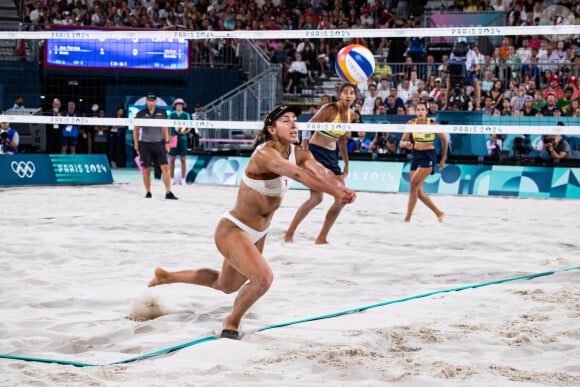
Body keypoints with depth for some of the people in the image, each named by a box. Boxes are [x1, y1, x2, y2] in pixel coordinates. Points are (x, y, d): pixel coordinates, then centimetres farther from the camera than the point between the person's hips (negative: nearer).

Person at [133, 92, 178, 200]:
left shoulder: (162, 113, 7)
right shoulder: (140, 114, 1)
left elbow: (165, 128, 13)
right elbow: (135, 130, 8)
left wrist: (167, 142, 8)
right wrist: (136, 143, 5)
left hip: (158, 143, 1)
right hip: (145, 144, -1)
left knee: (165, 168, -7)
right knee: (146, 170, 2)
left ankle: (168, 193, -6)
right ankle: (148, 192, 15)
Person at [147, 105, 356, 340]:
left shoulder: (299, 154, -5)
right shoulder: (265, 153, -28)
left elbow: (321, 171, -24)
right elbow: (298, 174, -44)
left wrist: (340, 190, -45)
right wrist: (334, 191, -55)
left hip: (258, 235, 9)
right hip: (233, 230, -9)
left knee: (226, 285, 24)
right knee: (263, 278, -28)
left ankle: (166, 276, 47)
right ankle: (232, 321, 2)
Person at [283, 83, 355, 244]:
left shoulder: (350, 114, 7)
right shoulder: (330, 109, -16)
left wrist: (346, 163, 23)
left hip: (331, 155, 8)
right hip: (316, 152, -8)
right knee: (316, 197, -19)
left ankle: (322, 238, 9)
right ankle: (289, 234, -8)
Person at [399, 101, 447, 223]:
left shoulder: (432, 124, -10)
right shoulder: (412, 123, 0)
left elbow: (444, 140, 3)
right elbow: (401, 143, 0)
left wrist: (443, 159, 4)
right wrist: (406, 144, -25)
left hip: (429, 156, -6)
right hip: (416, 155, 6)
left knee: (413, 184, -20)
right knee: (418, 192, 5)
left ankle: (408, 218, -17)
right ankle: (439, 213, 23)